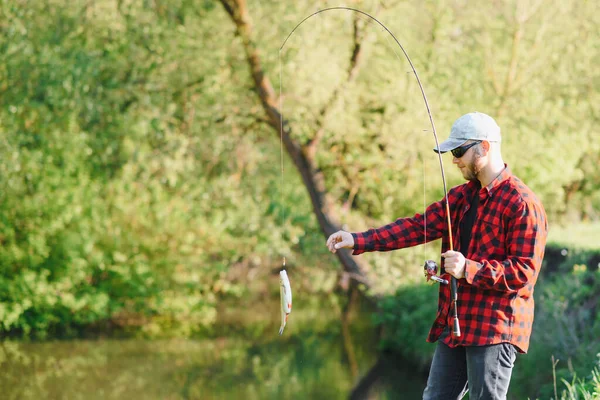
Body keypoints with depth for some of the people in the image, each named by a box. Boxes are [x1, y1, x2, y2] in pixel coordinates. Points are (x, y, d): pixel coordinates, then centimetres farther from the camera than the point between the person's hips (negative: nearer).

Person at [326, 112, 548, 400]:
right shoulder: (461, 197, 14)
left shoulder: (522, 204, -14)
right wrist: (359, 241, -2)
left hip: (494, 331, -9)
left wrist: (469, 270, -26)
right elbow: (419, 226, 8)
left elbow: (525, 271, -17)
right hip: (454, 324, 9)